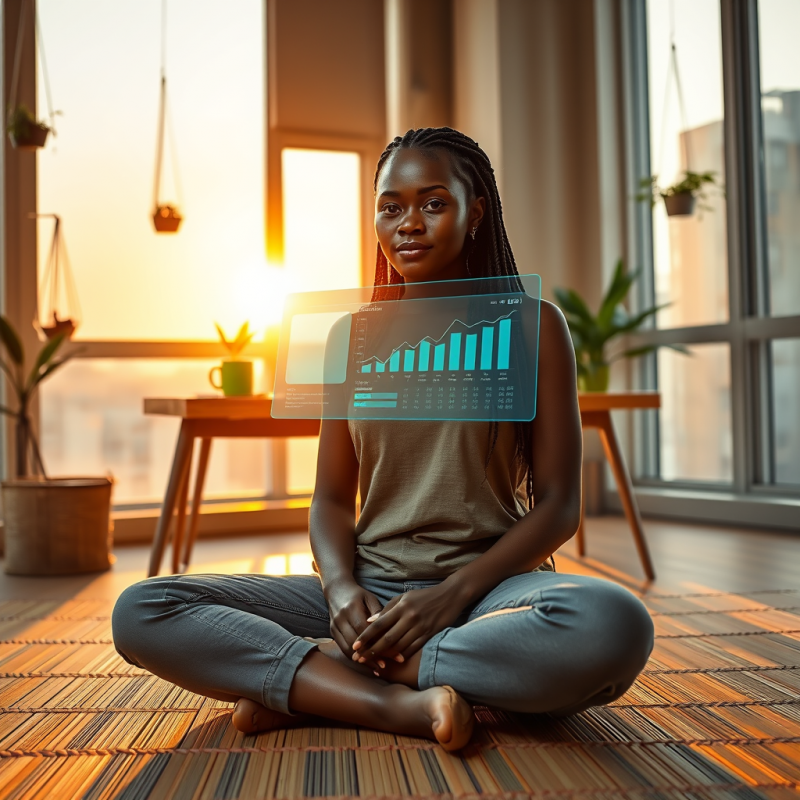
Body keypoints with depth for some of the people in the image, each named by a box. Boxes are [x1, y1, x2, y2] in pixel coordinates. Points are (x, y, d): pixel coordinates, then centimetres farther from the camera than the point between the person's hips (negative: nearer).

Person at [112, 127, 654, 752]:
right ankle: (397, 704, -22)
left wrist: (453, 594, -17)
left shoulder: (531, 326, 1)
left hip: (487, 586, -1)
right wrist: (340, 588, -13)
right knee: (140, 612, -14)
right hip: (371, 589, 2)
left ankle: (315, 682, -22)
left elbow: (559, 505, -3)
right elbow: (332, 498, 9)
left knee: (616, 626, -37)